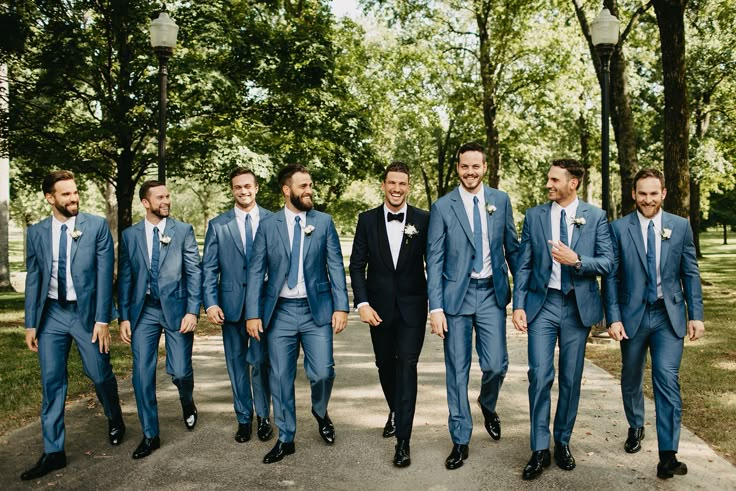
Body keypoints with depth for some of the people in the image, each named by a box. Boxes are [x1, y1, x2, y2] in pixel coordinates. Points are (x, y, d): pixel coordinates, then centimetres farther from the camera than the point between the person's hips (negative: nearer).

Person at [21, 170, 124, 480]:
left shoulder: (97, 226, -5)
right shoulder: (36, 233, 5)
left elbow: (104, 274, -7)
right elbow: (33, 280, 8)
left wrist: (102, 320, -11)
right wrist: (30, 324, 5)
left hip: (87, 312, -3)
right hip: (52, 314, 3)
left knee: (100, 375, 5)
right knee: (51, 383, 5)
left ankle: (115, 421, 35)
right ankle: (53, 452, 15)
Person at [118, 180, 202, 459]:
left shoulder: (183, 231, 1)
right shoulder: (130, 235, 7)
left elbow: (194, 272, -2)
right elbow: (125, 278, 8)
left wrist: (193, 311, -10)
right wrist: (124, 317, 3)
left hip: (176, 309, -2)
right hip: (143, 312, 2)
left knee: (180, 371, -2)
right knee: (142, 375, 2)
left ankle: (188, 404, 33)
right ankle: (150, 436, 17)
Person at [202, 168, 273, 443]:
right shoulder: (218, 225, 5)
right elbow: (209, 268, 4)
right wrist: (210, 303, -6)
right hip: (231, 304, 2)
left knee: (261, 361, 2)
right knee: (236, 362, 10)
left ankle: (263, 417, 20)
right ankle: (244, 418, 24)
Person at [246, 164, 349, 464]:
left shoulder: (324, 222, 3)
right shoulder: (268, 226, 3)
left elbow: (335, 266, 1)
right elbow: (256, 272, 2)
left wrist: (341, 306, -7)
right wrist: (253, 314, -4)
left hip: (317, 309, 0)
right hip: (280, 311, 1)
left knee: (322, 372, -5)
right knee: (280, 377, 6)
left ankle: (320, 412, 29)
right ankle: (285, 439, 23)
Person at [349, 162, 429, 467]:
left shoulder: (423, 220, -3)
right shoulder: (367, 220, 1)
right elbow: (357, 265, 1)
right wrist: (362, 303, -9)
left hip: (412, 306, -2)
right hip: (379, 306, 2)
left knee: (406, 364, -9)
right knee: (385, 364, 16)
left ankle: (403, 439, -3)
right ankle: (395, 411, 44)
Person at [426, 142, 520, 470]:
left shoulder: (501, 201, 5)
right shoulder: (443, 207, -2)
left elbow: (512, 247, 11)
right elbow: (434, 260, -3)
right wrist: (436, 307, -9)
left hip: (492, 293, 1)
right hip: (457, 294, -1)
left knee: (496, 364, -3)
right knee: (457, 370, 5)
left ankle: (487, 406, 32)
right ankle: (460, 440, 19)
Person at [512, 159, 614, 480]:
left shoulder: (595, 217, 2)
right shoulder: (534, 216, 4)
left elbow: (607, 263, -2)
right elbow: (523, 265, 3)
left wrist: (577, 260, -19)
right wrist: (518, 305, -4)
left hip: (578, 306, 0)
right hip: (542, 304, 0)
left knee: (571, 379, 9)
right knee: (540, 376, -5)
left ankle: (563, 443, 26)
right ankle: (540, 450, 5)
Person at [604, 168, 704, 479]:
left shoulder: (680, 226, 2)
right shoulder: (619, 228, -3)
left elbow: (690, 273, 4)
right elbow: (611, 277, -3)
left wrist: (696, 314, 0)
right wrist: (613, 318, -8)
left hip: (669, 315, 0)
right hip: (633, 315, 1)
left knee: (667, 380, -11)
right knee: (631, 379, 15)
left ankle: (668, 456, -5)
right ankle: (635, 428, 41)